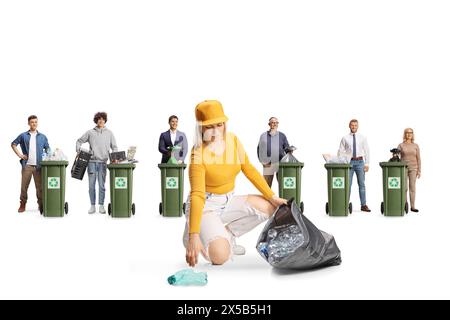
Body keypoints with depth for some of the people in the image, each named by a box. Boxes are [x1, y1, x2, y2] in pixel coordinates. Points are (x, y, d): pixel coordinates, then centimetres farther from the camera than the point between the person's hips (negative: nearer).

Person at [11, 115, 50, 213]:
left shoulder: (42, 137, 11)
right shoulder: (23, 136, 6)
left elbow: (47, 148, 15)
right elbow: (13, 144, 13)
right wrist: (19, 154, 3)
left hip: (38, 165, 1)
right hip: (27, 165, -1)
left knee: (40, 186, 1)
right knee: (24, 186, 0)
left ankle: (41, 205, 9)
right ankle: (22, 205, 9)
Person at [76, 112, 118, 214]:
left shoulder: (109, 133, 8)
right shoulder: (90, 132, 7)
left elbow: (114, 147, 8)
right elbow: (79, 141, 15)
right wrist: (78, 151, 0)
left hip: (103, 162, 0)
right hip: (91, 161, 0)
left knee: (101, 185, -1)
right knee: (91, 185, 2)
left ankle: (101, 206, 7)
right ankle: (92, 206, 10)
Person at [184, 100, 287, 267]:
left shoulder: (233, 141, -4)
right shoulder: (199, 153, -22)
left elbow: (249, 170, 5)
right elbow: (197, 194, -30)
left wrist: (272, 197, -1)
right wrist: (194, 235, -38)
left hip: (229, 201, 7)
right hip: (205, 205, -7)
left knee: (270, 207, -11)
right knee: (220, 256, -28)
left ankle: (227, 235, 1)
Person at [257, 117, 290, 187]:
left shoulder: (282, 135, 10)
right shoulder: (263, 136, 10)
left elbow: (287, 148, 9)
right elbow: (259, 149, 9)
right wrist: (262, 161, -2)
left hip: (280, 164, 0)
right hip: (267, 165, 0)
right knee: (267, 185, 4)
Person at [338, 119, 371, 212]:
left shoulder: (362, 138, 6)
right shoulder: (345, 138, 4)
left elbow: (367, 151, 5)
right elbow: (341, 152, 4)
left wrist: (367, 164, -2)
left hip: (360, 162, 1)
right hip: (349, 162, -1)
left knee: (362, 184, 1)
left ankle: (363, 205, 4)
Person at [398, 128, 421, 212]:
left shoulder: (416, 146, 3)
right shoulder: (400, 145, 0)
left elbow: (418, 159, 4)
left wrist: (419, 171, -1)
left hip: (413, 169, 1)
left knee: (412, 187, -1)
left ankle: (412, 206, 4)